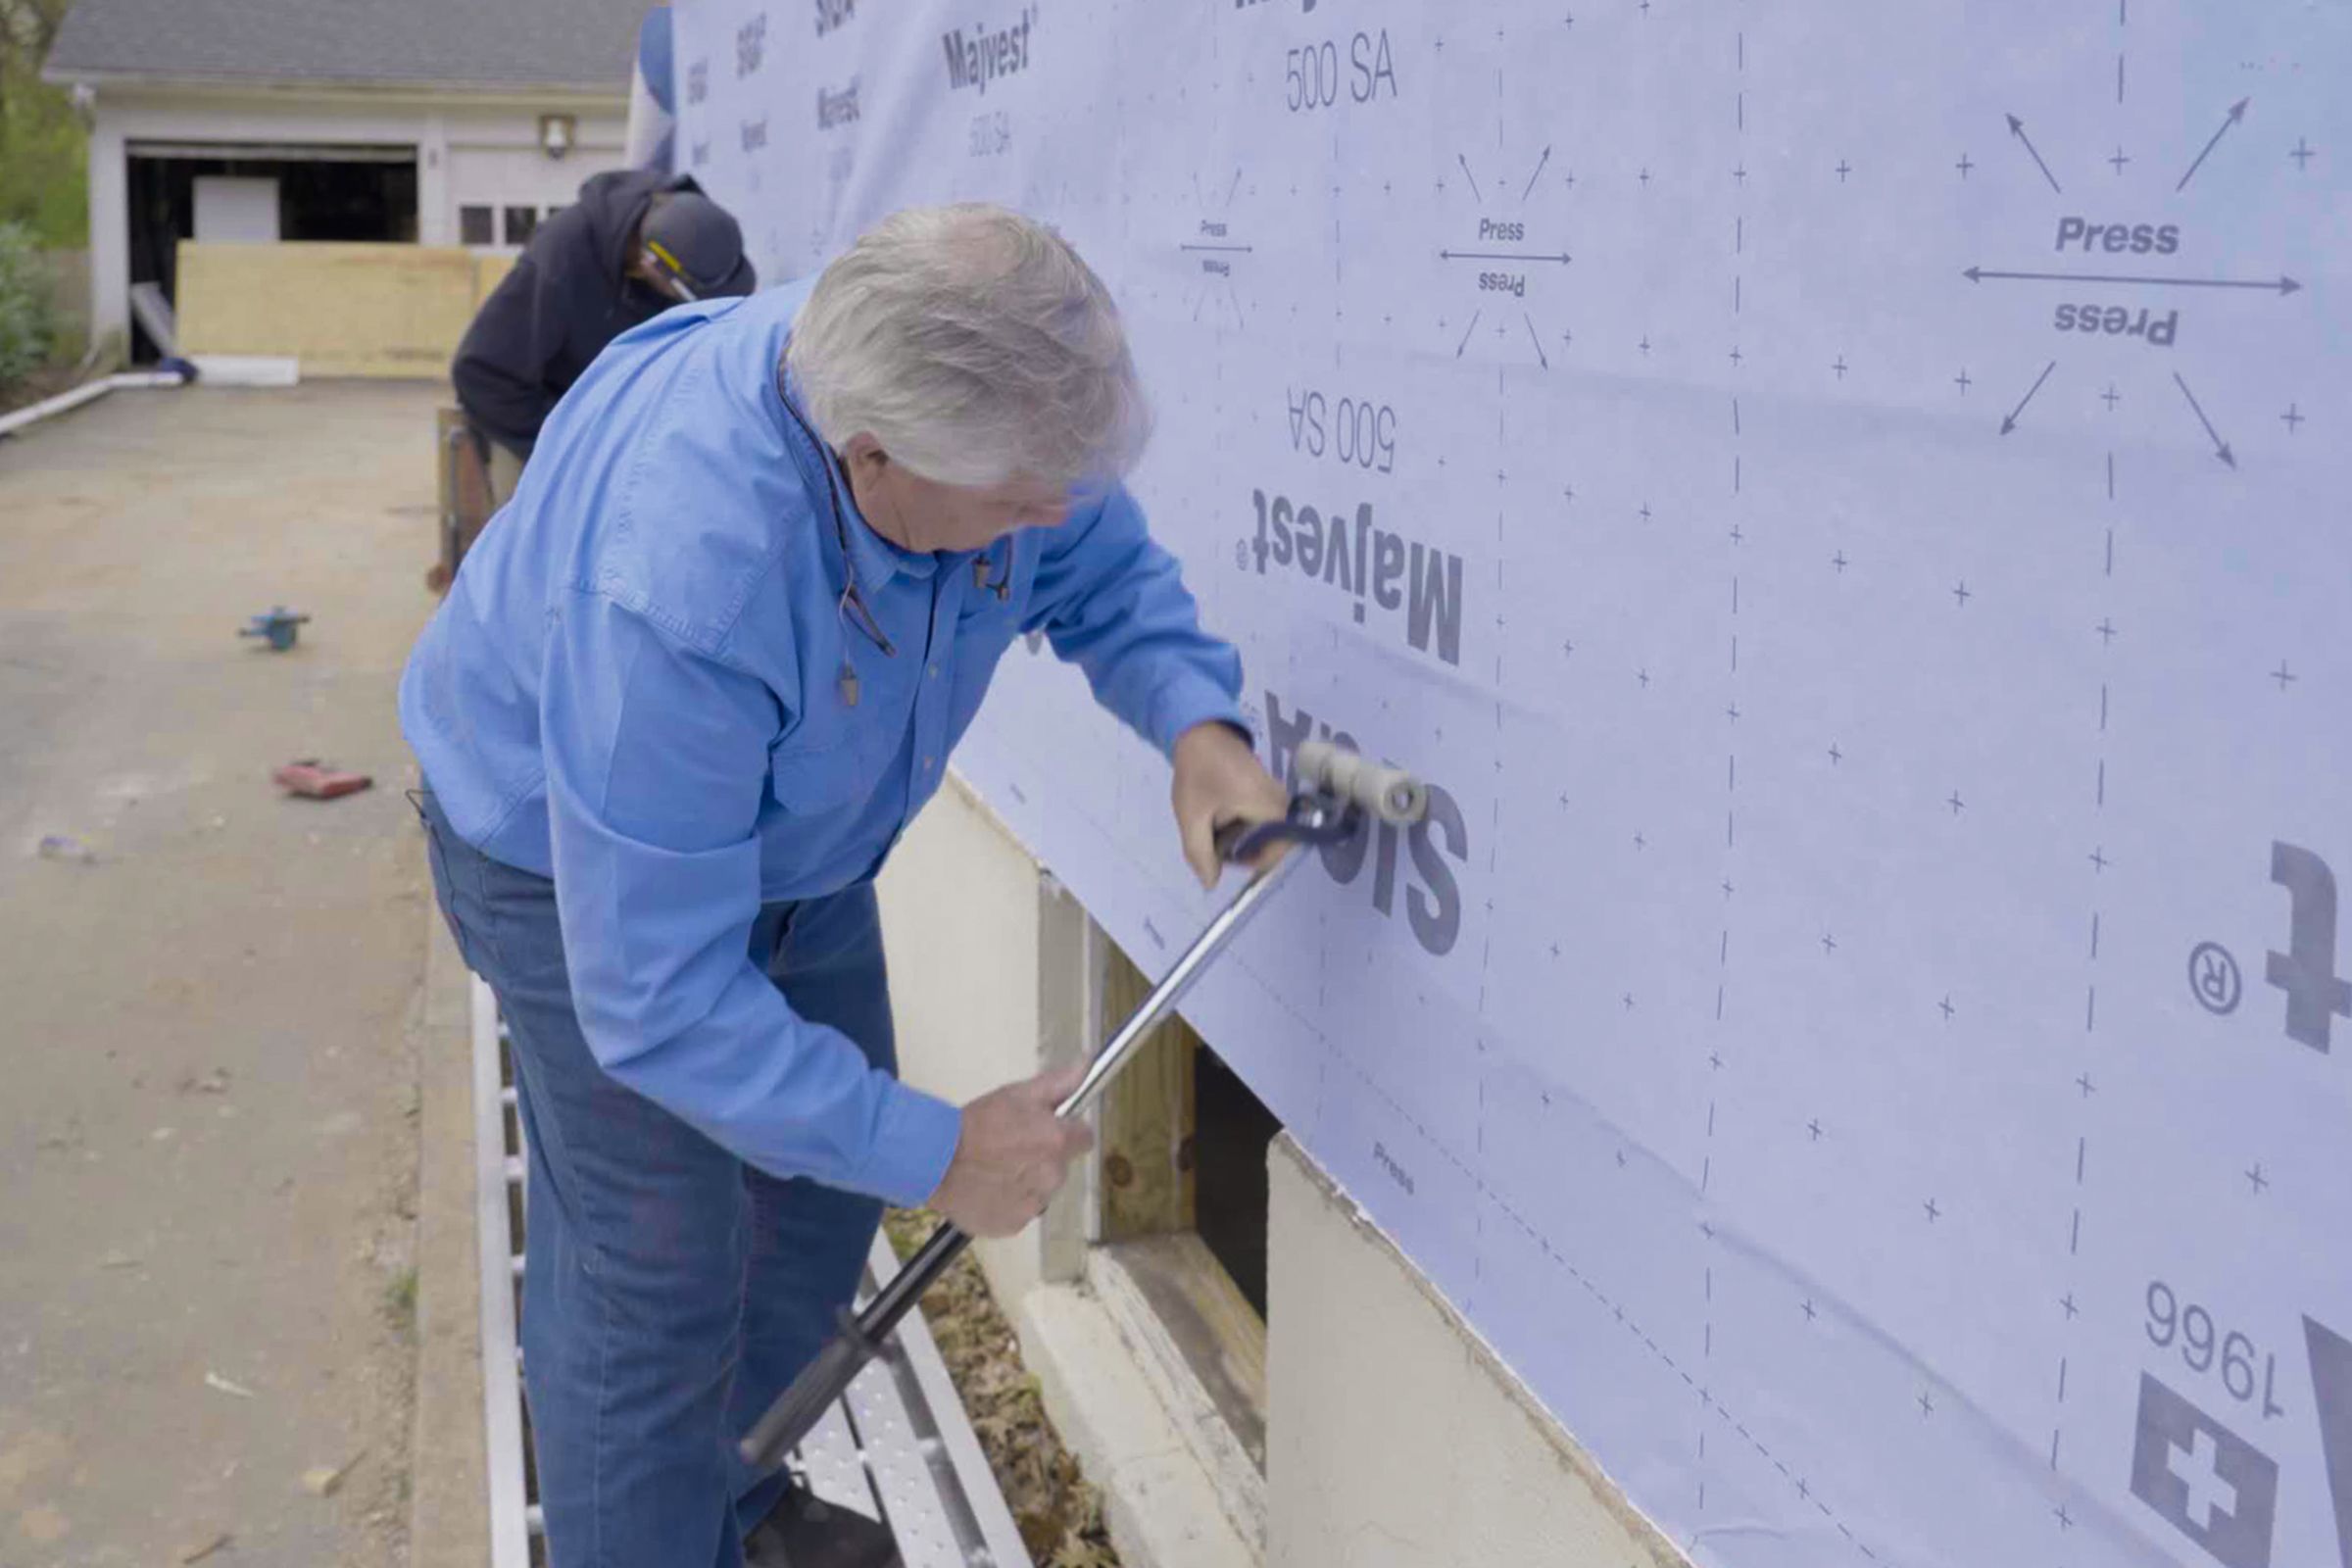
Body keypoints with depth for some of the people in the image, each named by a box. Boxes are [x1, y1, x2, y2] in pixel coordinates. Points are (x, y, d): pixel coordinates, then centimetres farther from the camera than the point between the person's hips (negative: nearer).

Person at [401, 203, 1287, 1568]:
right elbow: (658, 1000, -38)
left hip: (793, 838, 7)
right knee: (658, 1276, -5)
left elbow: (1109, 572, -6)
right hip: (581, 857, -7)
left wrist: (1197, 721, -27)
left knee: (822, 1195, 18)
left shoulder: (993, 410, -27)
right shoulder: (673, 593, -45)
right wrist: (935, 1153, -33)